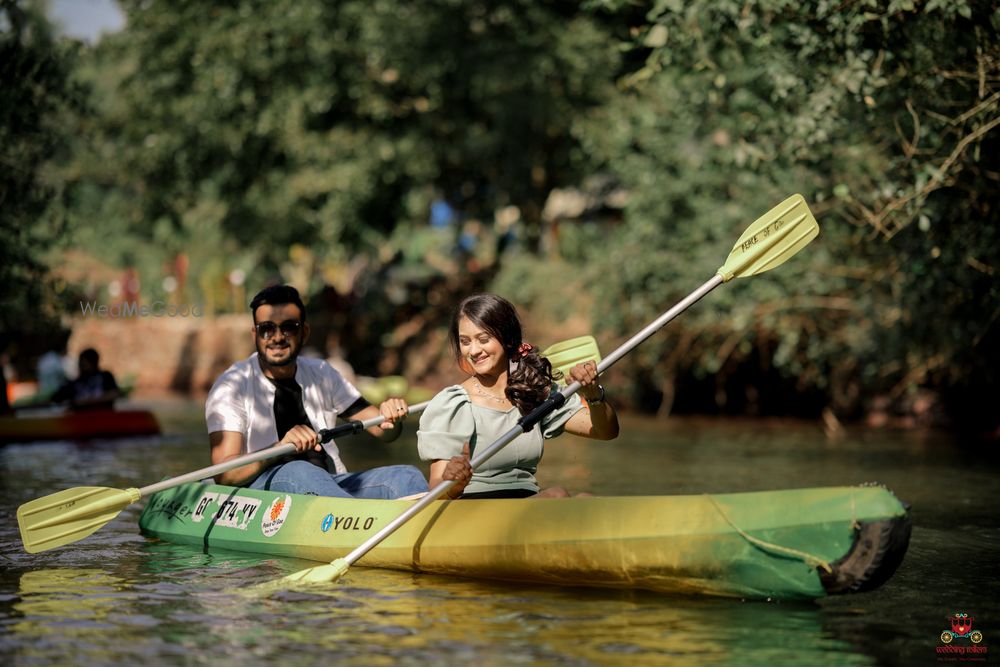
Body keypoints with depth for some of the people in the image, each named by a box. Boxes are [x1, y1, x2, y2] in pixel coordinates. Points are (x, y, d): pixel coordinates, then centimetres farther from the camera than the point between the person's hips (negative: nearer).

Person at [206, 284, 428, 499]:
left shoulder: (321, 374, 14)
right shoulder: (232, 386, -2)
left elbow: (383, 430, 14)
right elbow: (223, 474, -14)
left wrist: (390, 417, -11)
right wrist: (280, 447, -30)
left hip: (331, 486, 5)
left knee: (406, 477, -19)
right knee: (299, 471, -37)